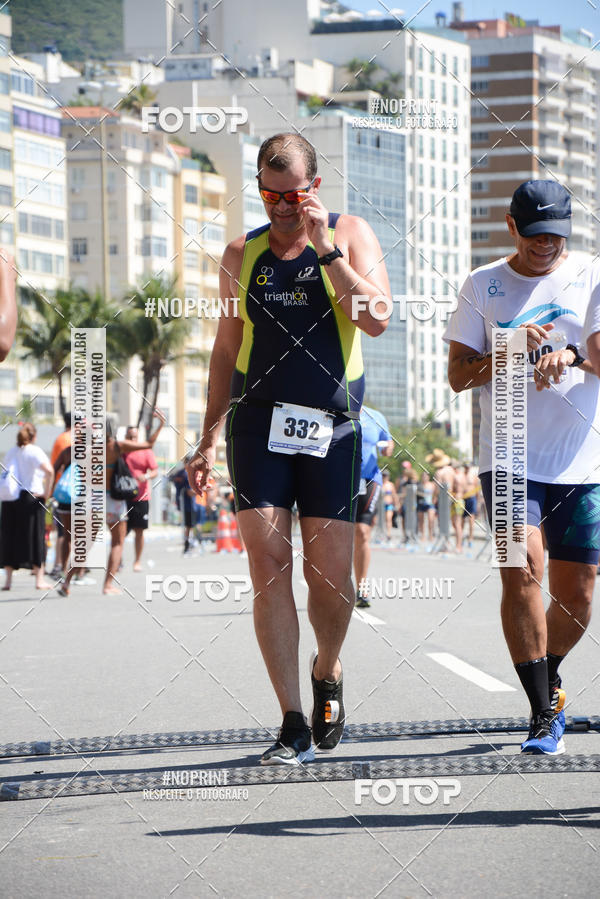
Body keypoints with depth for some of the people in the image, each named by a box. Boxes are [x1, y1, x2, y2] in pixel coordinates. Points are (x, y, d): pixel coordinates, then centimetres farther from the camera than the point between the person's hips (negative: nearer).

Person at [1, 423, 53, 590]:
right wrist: (46, 492, -13)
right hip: (31, 498, -5)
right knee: (35, 538, 3)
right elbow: (49, 470, -22)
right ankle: (39, 579, 3)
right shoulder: (34, 451, -7)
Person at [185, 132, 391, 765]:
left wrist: (327, 249, -15)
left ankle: (327, 673, 31)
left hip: (331, 427, -1)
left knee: (330, 570, -2)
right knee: (268, 563, -10)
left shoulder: (350, 234, 4)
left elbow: (377, 319, -10)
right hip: (258, 422, 2)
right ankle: (293, 727, -9)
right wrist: (209, 438, 15)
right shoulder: (242, 254, 12)